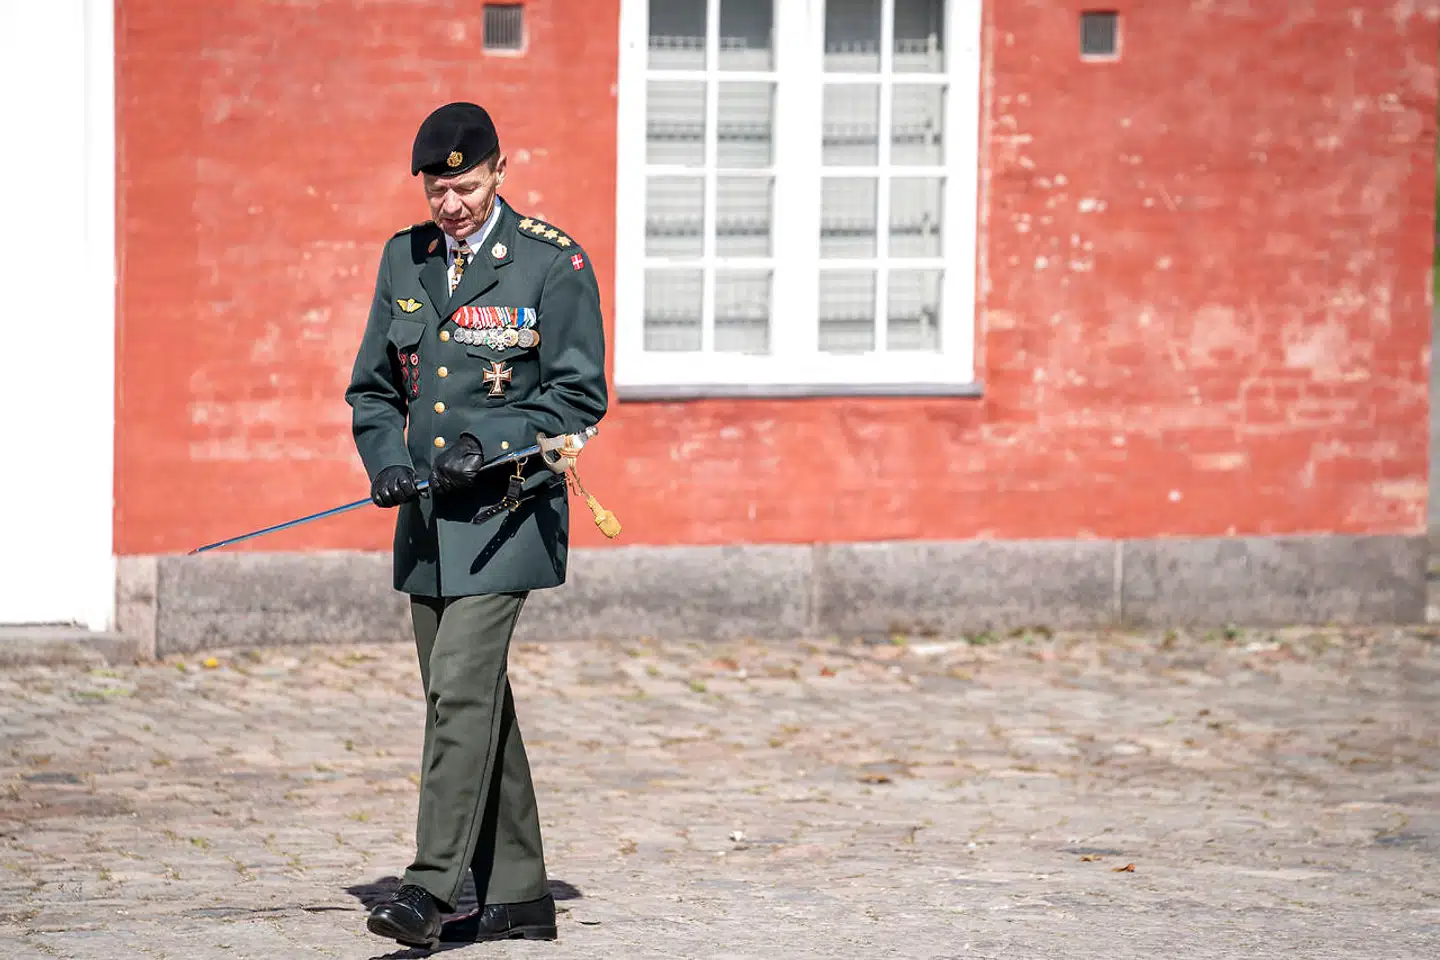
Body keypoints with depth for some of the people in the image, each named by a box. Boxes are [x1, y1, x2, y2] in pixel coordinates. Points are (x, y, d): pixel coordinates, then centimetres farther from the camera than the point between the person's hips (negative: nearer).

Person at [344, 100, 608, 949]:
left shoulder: (556, 264, -5)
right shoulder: (405, 259, 11)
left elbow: (581, 395, -5)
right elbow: (373, 386, 16)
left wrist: (492, 444, -18)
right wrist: (384, 461, -3)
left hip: (506, 511, -6)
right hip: (426, 519, 6)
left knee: (462, 694, -16)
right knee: (470, 702, 10)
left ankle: (431, 890, -18)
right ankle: (518, 897, 18)